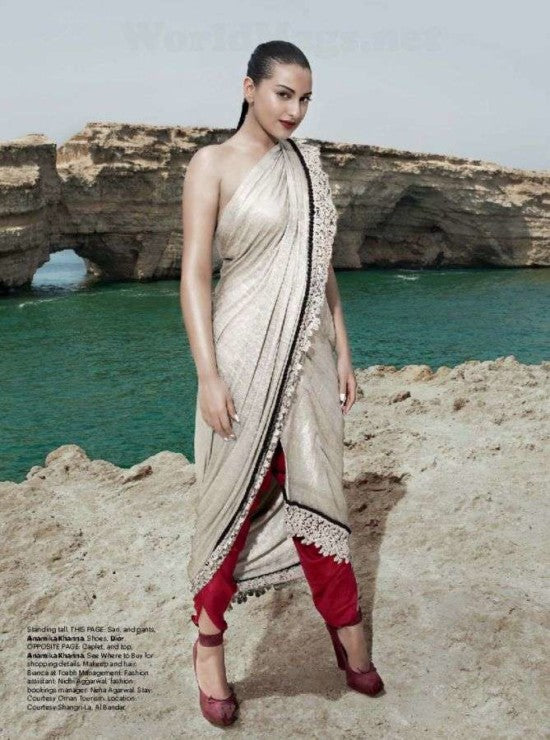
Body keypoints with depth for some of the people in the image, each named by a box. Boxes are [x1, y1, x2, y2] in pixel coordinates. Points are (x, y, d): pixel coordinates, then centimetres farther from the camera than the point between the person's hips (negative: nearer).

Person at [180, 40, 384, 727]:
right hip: (246, 353, -5)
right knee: (234, 497, 5)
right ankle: (209, 640, 25)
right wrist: (209, 374, -17)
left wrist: (342, 352, 11)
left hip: (308, 353, 5)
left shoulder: (307, 164, 11)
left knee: (317, 492, 12)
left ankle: (347, 633, 28)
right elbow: (193, 274, -11)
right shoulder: (213, 163, -5)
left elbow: (323, 267, 14)